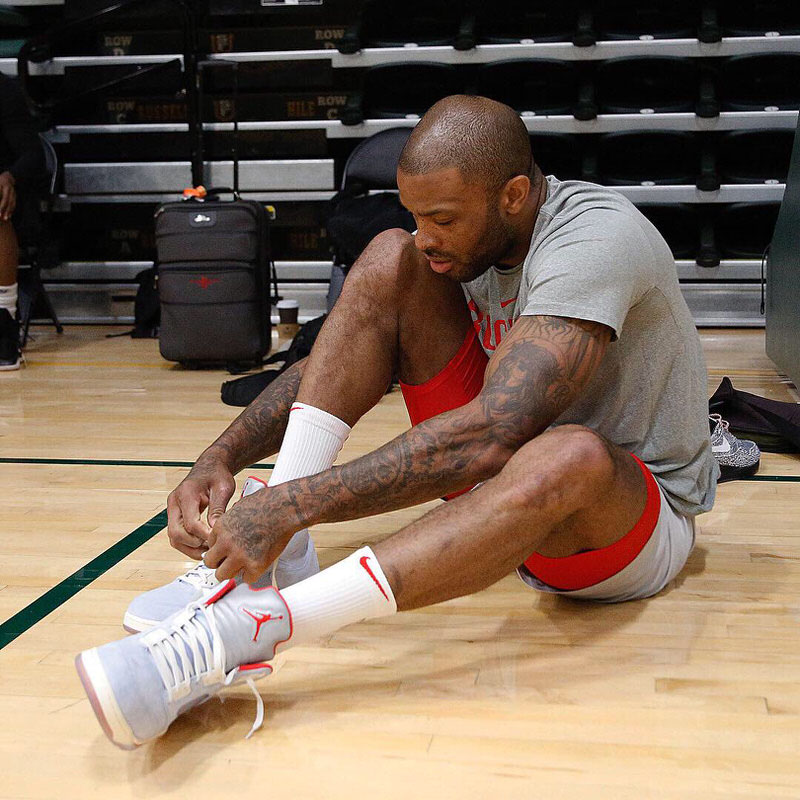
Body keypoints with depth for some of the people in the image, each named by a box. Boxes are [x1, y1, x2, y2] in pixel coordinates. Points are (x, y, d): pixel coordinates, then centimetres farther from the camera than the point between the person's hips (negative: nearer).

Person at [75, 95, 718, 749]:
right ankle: (254, 555, -22)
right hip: (505, 472, 6)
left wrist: (296, 505, -40)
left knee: (574, 456, -45)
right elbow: (337, 357, 0)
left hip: (639, 517, -6)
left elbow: (490, 435, -38)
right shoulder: (460, 237, -2)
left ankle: (253, 627, -44)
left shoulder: (593, 239, -27)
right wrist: (222, 459, -15)